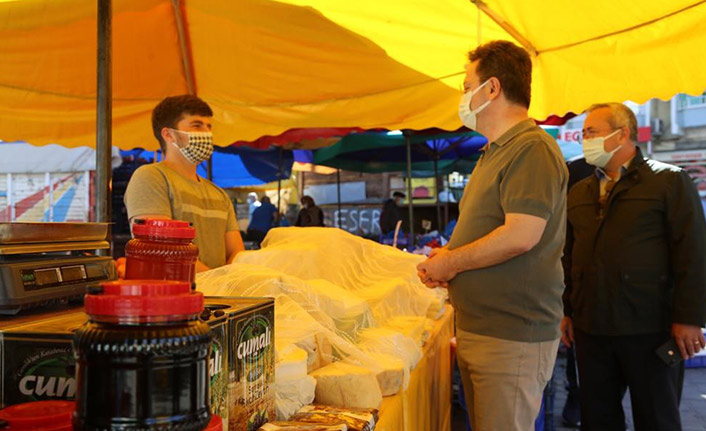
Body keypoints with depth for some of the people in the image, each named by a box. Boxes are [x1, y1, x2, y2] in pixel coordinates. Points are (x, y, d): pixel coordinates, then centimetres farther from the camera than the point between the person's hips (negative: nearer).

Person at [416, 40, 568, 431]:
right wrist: (446, 257, 6)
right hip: (475, 331, 10)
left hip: (513, 338, -10)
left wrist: (451, 262, -13)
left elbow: (521, 236, -25)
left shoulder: (532, 148, -15)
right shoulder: (494, 153, 19)